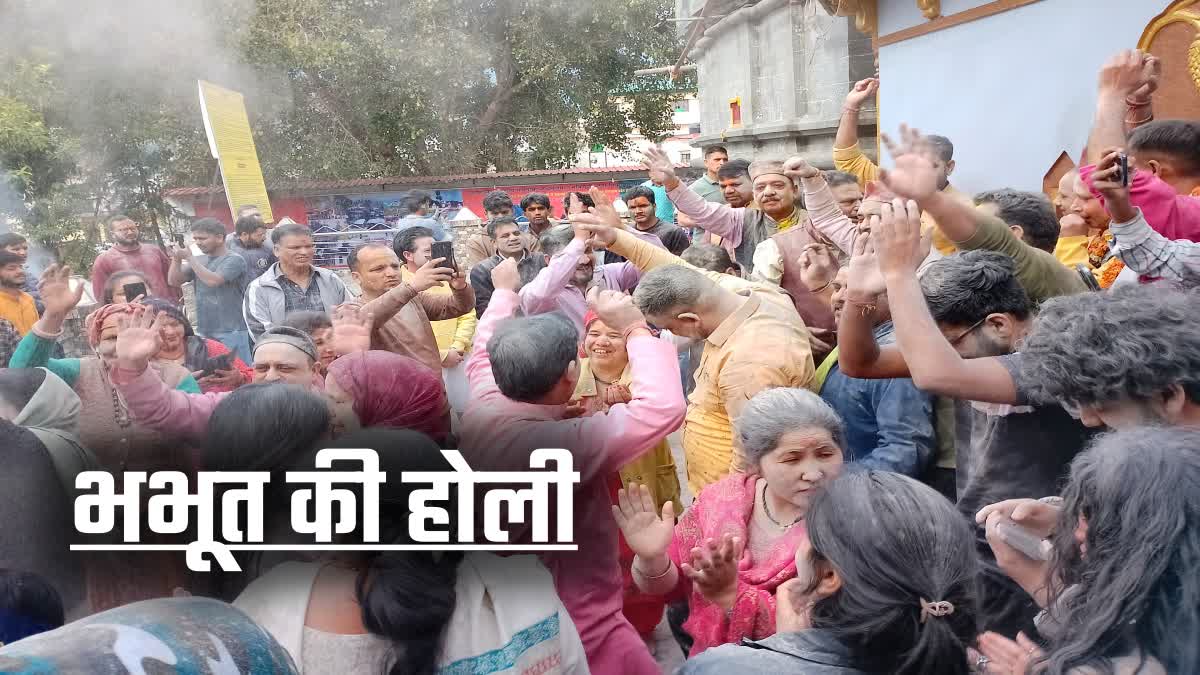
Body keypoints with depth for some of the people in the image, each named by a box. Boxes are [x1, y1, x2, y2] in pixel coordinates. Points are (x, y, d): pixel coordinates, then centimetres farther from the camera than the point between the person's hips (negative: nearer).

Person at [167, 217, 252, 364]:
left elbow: (213, 281, -20)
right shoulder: (199, 260, 10)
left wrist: (189, 258, -13)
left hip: (231, 331, -6)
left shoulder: (234, 260, -8)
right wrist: (176, 259, -9)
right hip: (204, 331, 6)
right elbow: (174, 281, 7)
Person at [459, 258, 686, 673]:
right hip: (579, 632, -8)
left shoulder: (482, 409, -9)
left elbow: (484, 352, 13)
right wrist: (635, 329, -21)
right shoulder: (557, 445, -34)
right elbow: (664, 407, -35)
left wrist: (504, 292, 29)